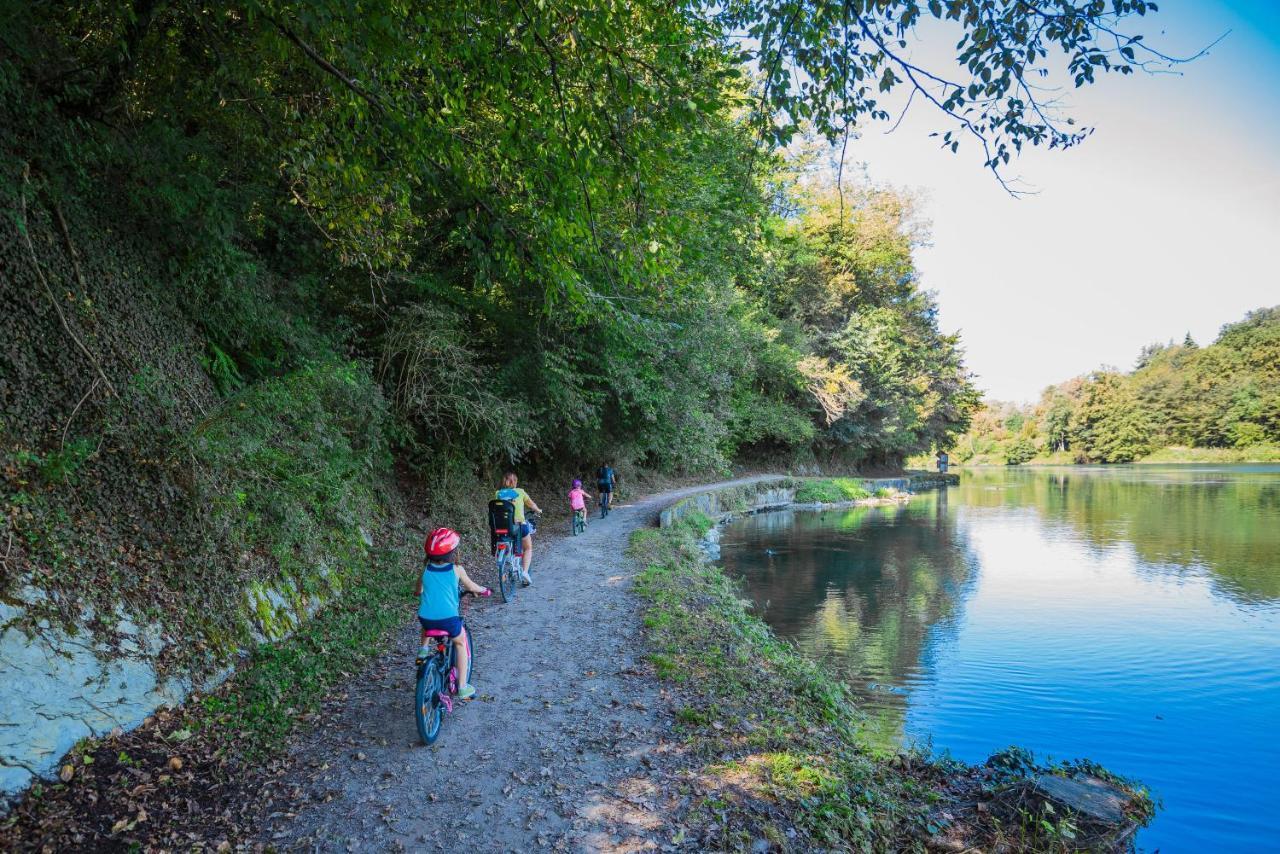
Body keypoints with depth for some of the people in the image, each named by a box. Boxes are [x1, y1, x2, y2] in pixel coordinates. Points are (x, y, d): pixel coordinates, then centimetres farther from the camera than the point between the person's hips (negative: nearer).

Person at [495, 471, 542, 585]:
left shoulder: (498, 493, 5)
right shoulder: (520, 492, 3)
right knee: (528, 548, 17)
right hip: (519, 524, -2)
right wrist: (538, 510, 33)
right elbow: (531, 504, 14)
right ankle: (525, 572, 0)